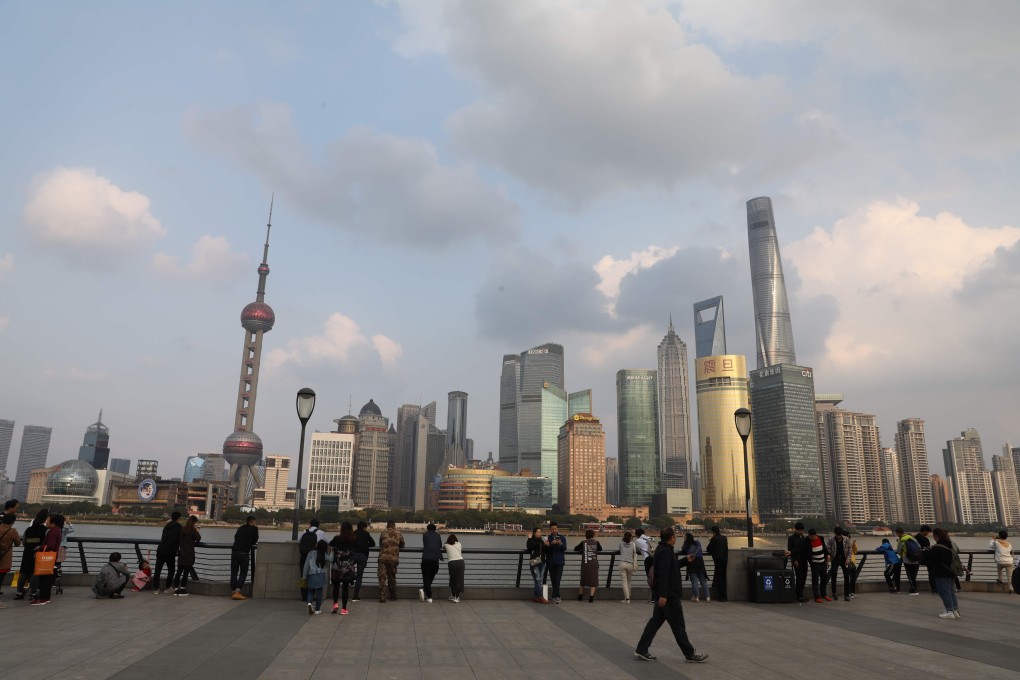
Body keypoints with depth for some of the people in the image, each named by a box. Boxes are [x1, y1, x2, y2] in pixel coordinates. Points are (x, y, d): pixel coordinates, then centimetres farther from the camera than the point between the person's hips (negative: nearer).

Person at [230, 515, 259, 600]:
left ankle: (233, 592, 7)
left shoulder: (240, 528, 18)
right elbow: (255, 541, 11)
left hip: (234, 551, 5)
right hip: (244, 553, -5)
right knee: (243, 573, 2)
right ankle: (237, 592, -8)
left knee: (234, 572, 9)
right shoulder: (254, 528, 4)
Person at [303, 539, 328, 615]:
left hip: (311, 575, 0)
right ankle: (317, 609, 11)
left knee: (310, 591, 14)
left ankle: (309, 603, -13)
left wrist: (304, 577, 8)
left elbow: (306, 566, 1)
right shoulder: (324, 555, 0)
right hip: (320, 575, 0)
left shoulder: (311, 554, -1)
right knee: (319, 592, 9)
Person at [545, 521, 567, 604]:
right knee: (553, 580, 6)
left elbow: (564, 549, -5)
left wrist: (560, 544, -25)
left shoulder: (562, 538, 6)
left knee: (557, 580, -10)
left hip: (559, 562, -1)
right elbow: (546, 550, -5)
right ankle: (557, 596, 15)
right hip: (550, 562, 1)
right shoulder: (547, 538, 3)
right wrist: (551, 544, -21)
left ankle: (555, 596, -7)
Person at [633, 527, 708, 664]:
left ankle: (641, 650, 12)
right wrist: (663, 595, -30)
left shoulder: (662, 550, 13)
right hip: (668, 595, -10)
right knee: (678, 625, 1)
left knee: (655, 621, 11)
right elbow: (663, 574, -27)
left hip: (664, 594, 10)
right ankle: (690, 654, 12)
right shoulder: (665, 552, -20)